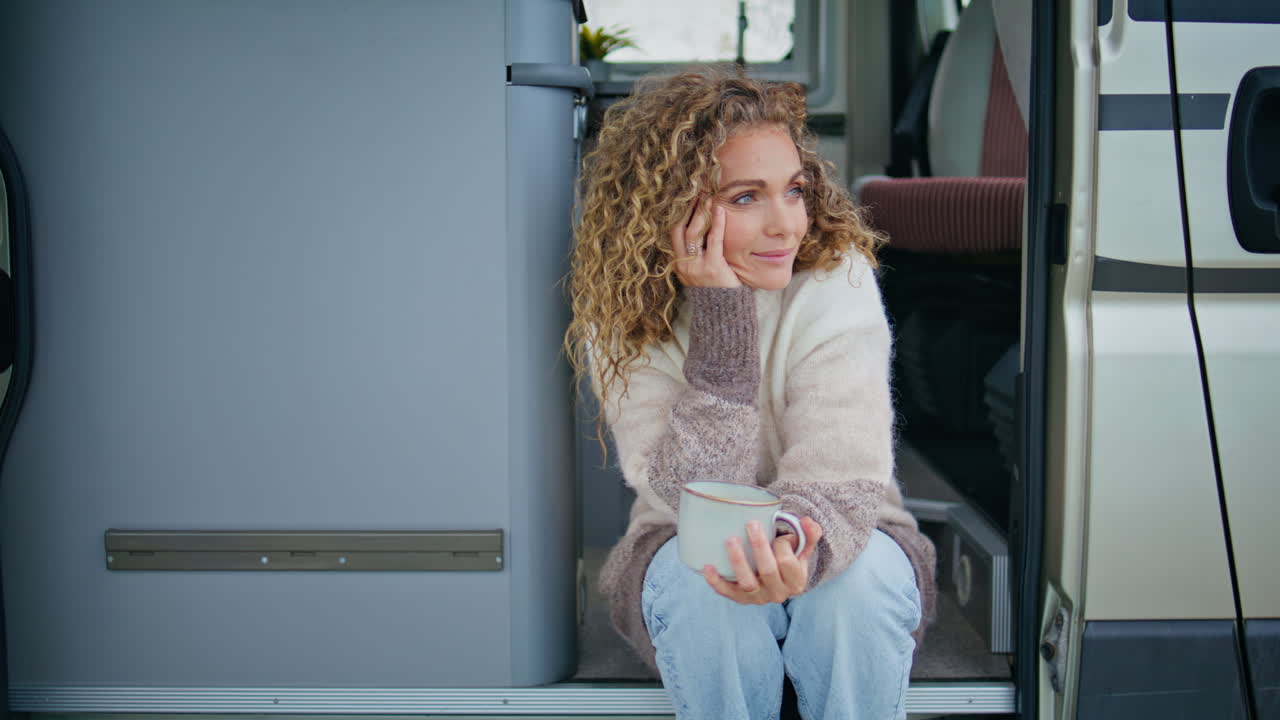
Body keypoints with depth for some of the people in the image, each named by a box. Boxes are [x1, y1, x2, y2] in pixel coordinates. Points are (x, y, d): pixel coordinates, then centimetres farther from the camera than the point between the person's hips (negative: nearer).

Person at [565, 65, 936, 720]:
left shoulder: (837, 280, -18)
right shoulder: (621, 317, -15)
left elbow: (839, 477, -27)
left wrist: (799, 553, -51)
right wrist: (721, 313, -33)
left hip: (841, 539, 0)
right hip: (683, 550, 0)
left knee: (864, 570, -33)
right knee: (696, 576, -34)